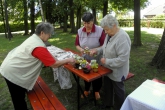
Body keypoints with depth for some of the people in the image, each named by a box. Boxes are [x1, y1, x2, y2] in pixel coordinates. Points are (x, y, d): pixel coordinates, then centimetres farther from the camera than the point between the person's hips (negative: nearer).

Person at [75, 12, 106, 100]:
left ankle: (96, 91, 44)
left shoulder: (100, 30, -18)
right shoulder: (80, 31, -5)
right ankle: (86, 90, 47)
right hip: (85, 59, 4)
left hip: (97, 60, -3)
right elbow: (77, 44, 2)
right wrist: (80, 49, -19)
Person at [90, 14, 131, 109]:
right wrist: (97, 50, -3)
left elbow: (123, 59, -31)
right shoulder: (110, 34, -2)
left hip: (117, 72, -8)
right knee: (107, 88, 26)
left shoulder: (122, 38, -29)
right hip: (108, 69, 8)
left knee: (118, 92, 16)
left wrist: (107, 61, -25)